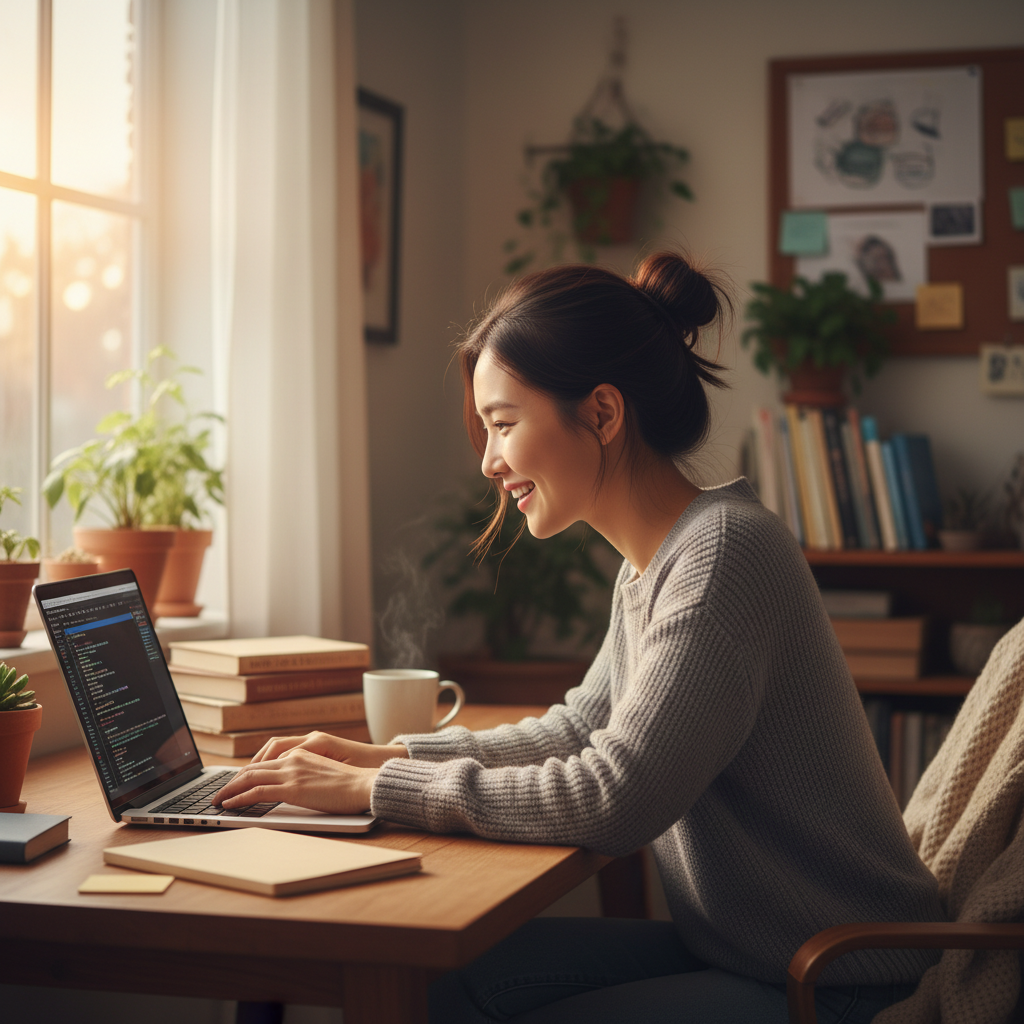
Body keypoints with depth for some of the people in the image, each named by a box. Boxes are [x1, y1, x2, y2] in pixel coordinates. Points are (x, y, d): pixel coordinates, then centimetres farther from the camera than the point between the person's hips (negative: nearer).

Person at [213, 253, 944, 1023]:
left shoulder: (725, 551, -24)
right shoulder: (648, 566, 6)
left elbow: (610, 801, -26)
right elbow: (579, 730, 18)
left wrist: (373, 788, -18)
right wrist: (386, 756, 5)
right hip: (738, 945, 8)